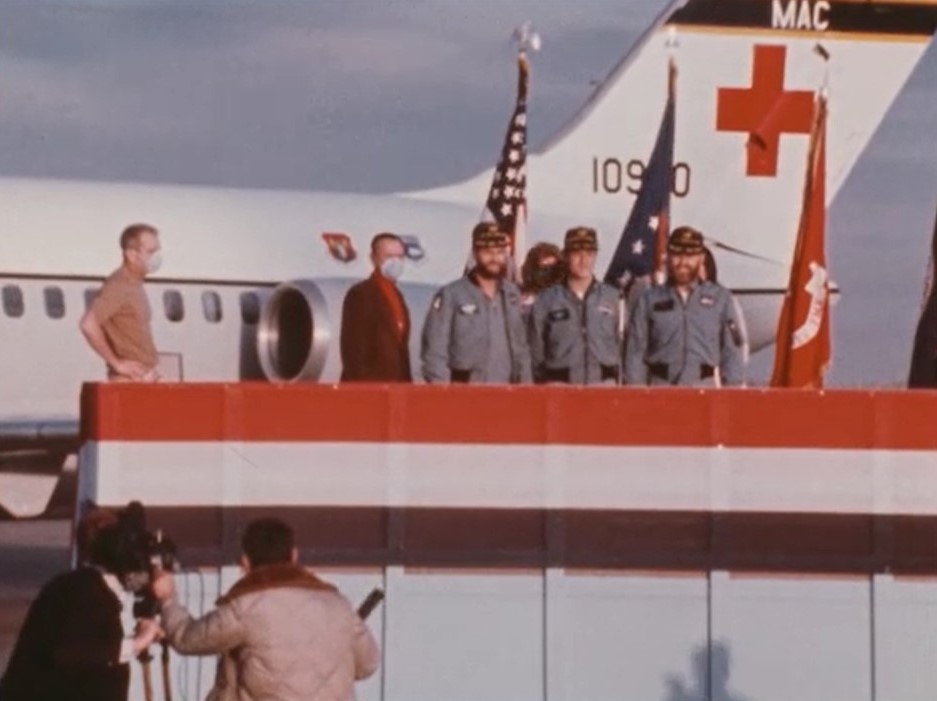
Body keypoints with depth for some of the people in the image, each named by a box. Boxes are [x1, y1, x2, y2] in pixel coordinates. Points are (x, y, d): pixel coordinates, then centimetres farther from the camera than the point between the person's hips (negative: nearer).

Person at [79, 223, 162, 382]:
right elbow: (89, 324, -25)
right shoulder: (118, 286, -14)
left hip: (145, 378, 9)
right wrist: (116, 363, -18)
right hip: (130, 381, -9)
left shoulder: (134, 285, 14)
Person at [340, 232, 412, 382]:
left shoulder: (397, 296, 18)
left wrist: (406, 383, 12)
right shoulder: (360, 294, -7)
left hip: (396, 386, 8)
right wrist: (360, 386, -18)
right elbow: (353, 347, -12)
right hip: (368, 386, -8)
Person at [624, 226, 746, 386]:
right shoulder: (649, 300, 8)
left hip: (707, 387, 0)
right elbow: (636, 351, 8)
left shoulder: (721, 298, 7)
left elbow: (733, 349, 7)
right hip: (661, 387, 0)